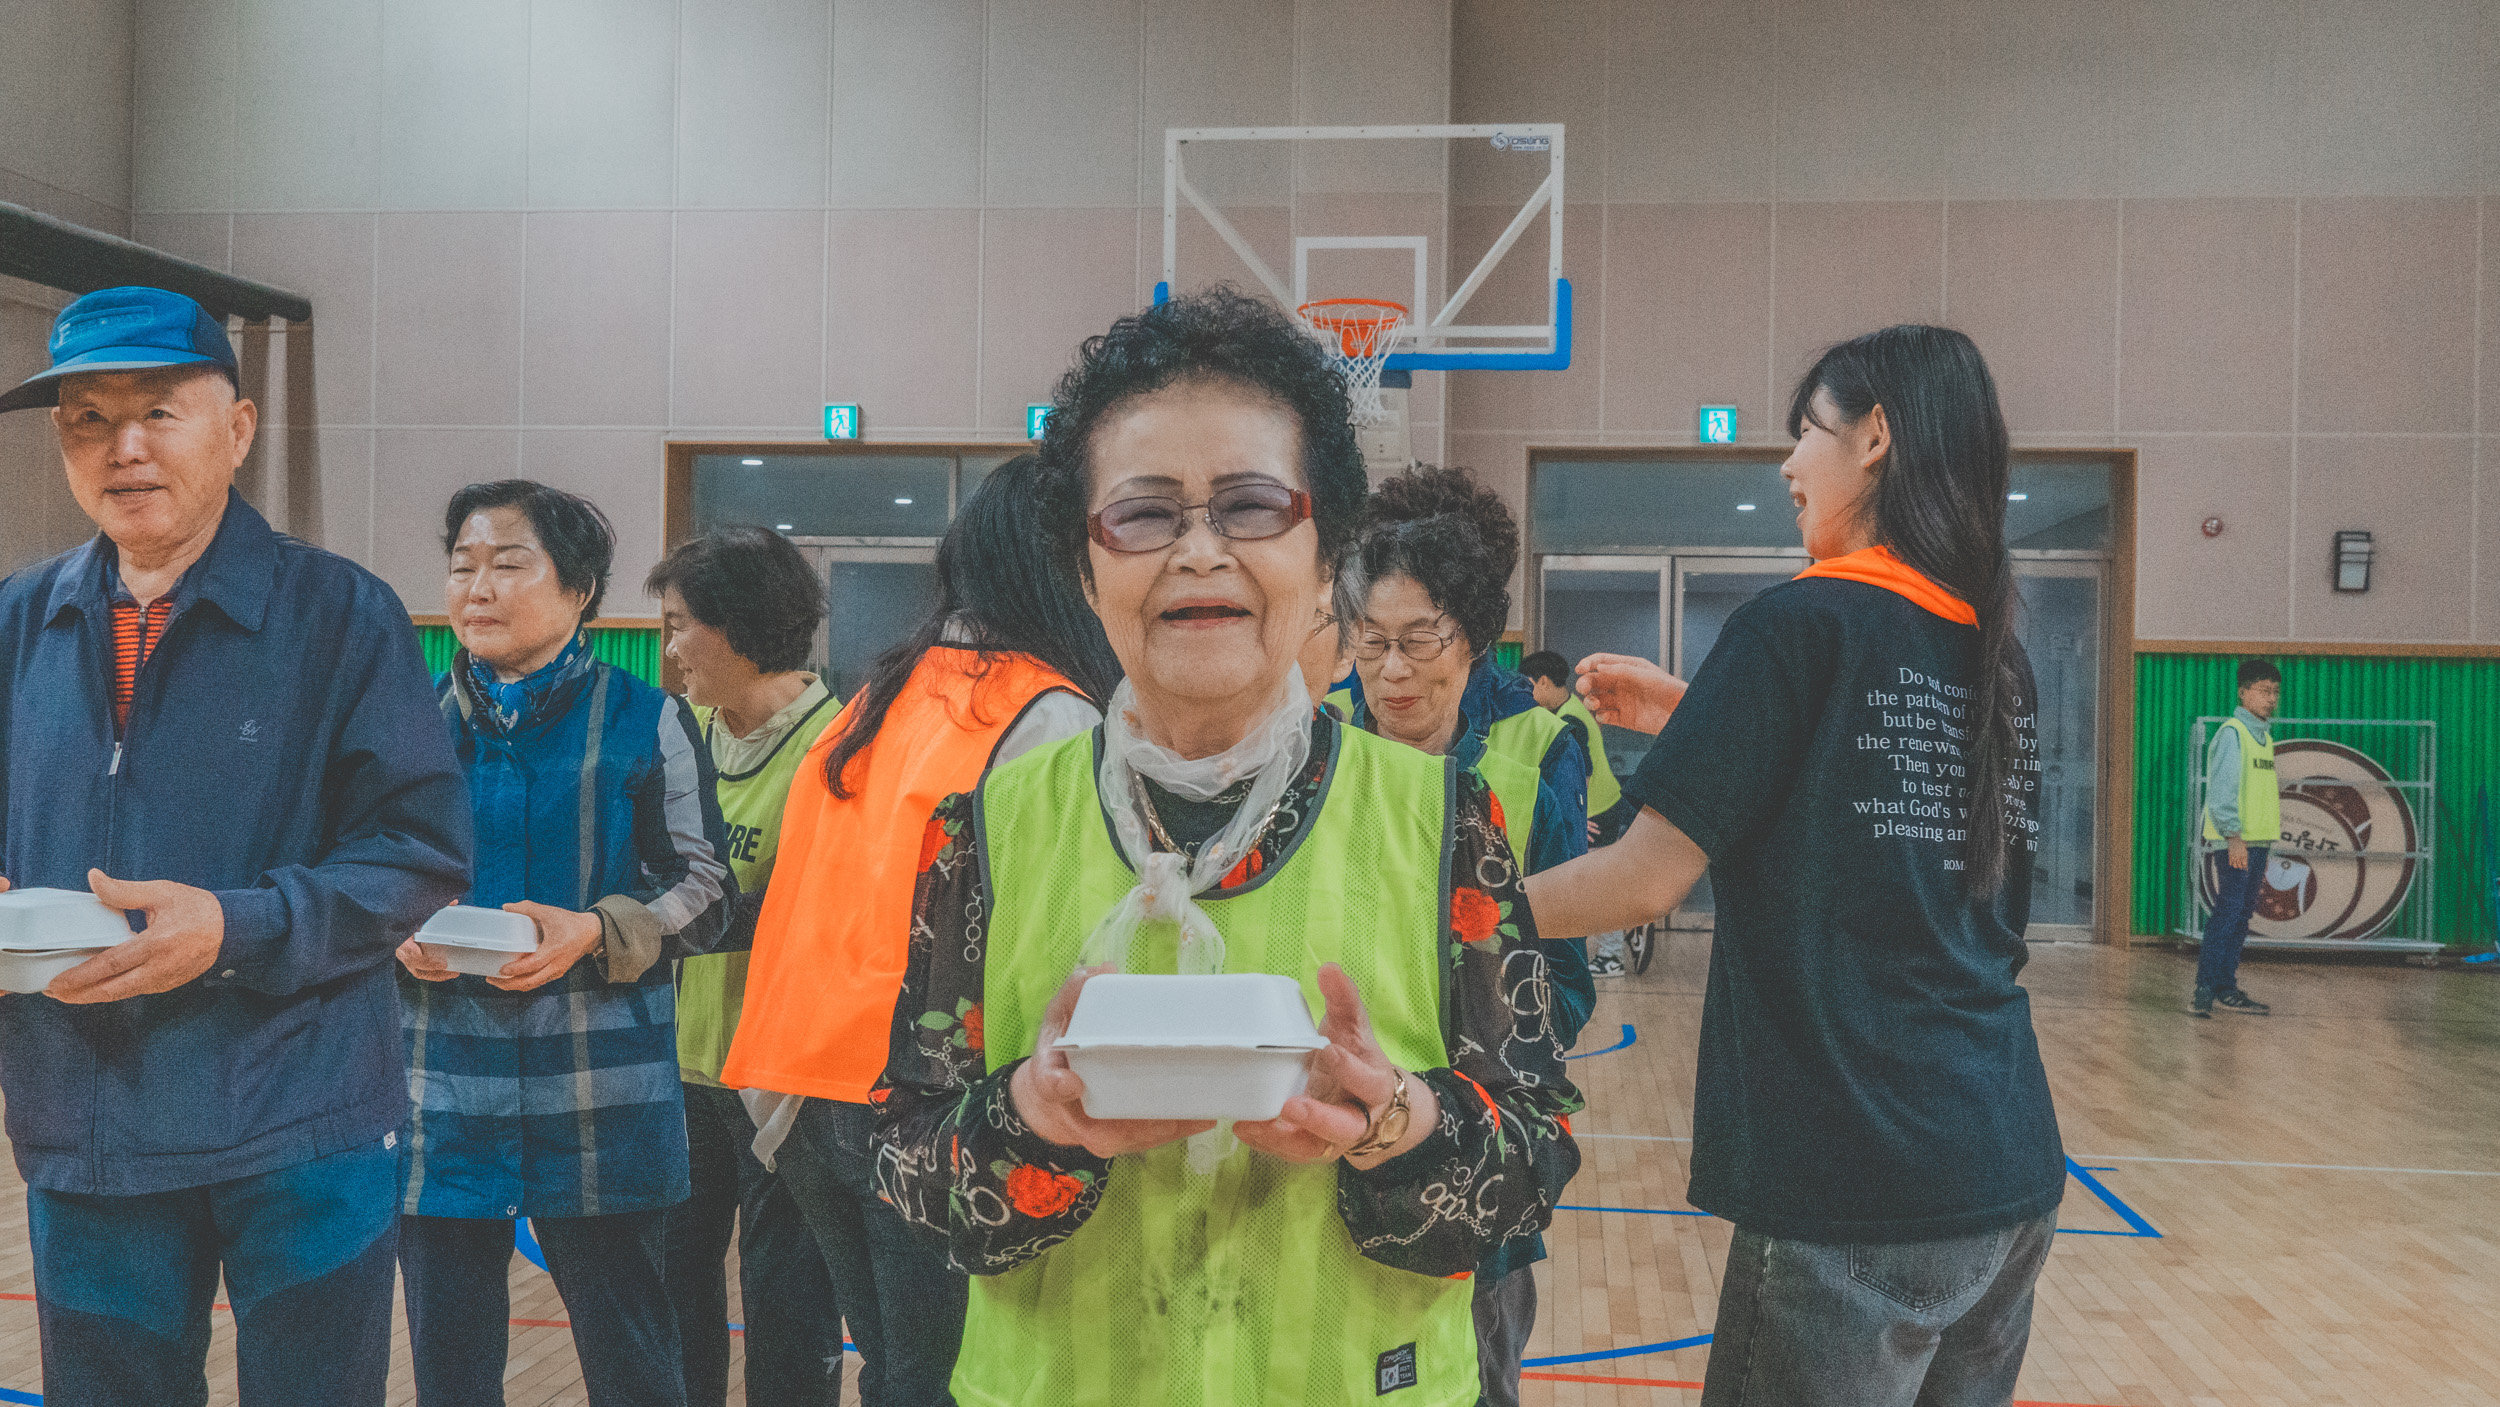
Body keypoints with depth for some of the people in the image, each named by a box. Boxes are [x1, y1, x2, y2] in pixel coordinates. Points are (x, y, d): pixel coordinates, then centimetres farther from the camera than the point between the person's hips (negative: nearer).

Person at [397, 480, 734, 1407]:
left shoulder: (646, 721, 0)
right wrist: (396, 939, -7)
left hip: (601, 1112, -3)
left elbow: (704, 888, 0)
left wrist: (591, 932, -17)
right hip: (440, 1104, 3)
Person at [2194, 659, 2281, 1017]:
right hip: (2236, 841, -9)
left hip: (2258, 841, 9)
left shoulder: (2264, 736, 18)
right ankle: (2204, 992, -13)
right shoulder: (2231, 733, -8)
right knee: (2228, 912, -12)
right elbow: (2221, 789, -16)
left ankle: (2226, 989, 14)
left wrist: (2264, 851, 21)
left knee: (2241, 916, 9)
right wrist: (2233, 835, -24)